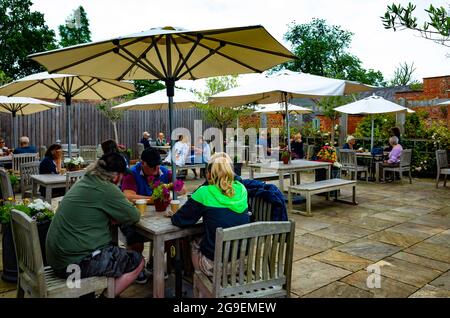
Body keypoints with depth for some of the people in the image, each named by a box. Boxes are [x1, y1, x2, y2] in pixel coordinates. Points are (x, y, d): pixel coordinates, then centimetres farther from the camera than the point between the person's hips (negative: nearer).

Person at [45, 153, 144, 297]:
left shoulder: (85, 181, 7)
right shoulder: (106, 189, -19)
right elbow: (134, 216, -9)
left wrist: (111, 218, 2)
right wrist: (117, 217, 10)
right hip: (75, 262, -9)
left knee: (116, 251, 26)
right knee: (137, 261, 2)